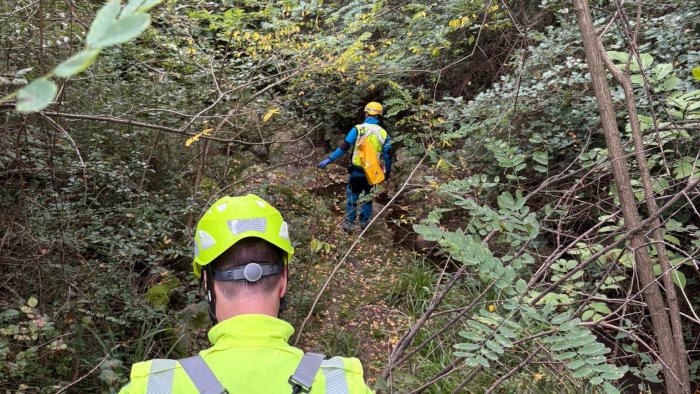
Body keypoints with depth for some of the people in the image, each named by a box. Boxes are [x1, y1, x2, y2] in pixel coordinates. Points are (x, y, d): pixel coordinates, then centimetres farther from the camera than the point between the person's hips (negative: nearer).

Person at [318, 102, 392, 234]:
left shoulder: (358, 129, -11)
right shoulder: (383, 133, -1)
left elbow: (344, 147, -15)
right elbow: (387, 155, 4)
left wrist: (329, 160, -11)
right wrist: (388, 171, 16)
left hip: (357, 171, -2)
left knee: (353, 196, 12)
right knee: (368, 195, 22)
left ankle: (349, 223, 16)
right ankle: (364, 221, 30)